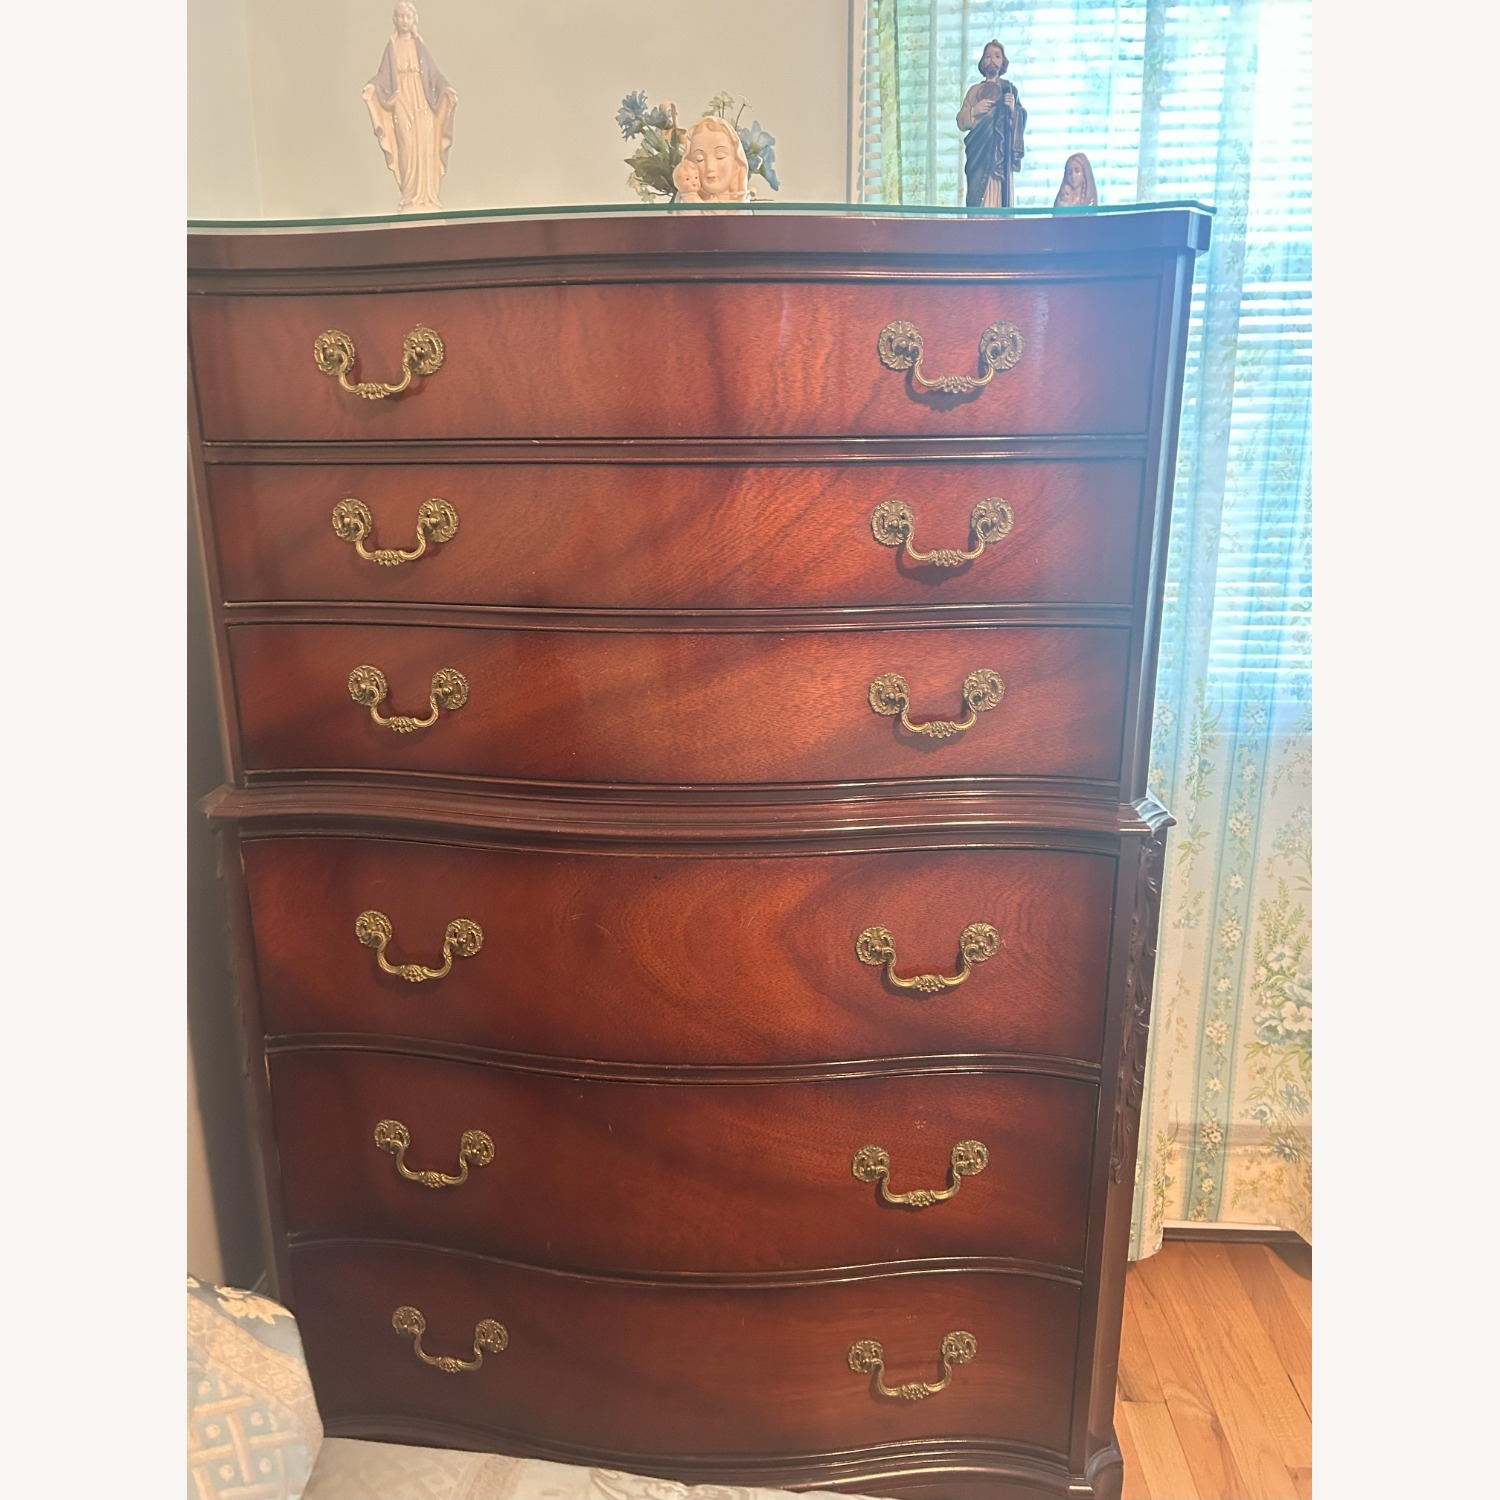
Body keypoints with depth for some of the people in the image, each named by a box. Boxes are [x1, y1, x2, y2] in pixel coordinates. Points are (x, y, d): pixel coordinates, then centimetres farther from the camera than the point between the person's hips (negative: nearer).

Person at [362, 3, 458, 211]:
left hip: (421, 101, 1)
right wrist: (372, 86, -14)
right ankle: (410, 198, -7)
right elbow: (384, 75, 4)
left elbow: (433, 73, 5)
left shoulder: (419, 45, 10)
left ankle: (425, 196, -2)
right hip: (401, 102, -1)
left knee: (424, 147, -6)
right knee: (406, 147, -9)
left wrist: (445, 88, -12)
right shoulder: (391, 46, 8)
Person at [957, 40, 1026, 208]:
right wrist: (974, 110, -8)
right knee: (977, 197, -10)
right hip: (979, 152, 1)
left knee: (1000, 198, -12)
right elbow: (961, 122, 10)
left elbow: (1021, 122, 6)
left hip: (1002, 153, -1)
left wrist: (1013, 109, -13)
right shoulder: (974, 90, 17)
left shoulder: (1010, 89, 14)